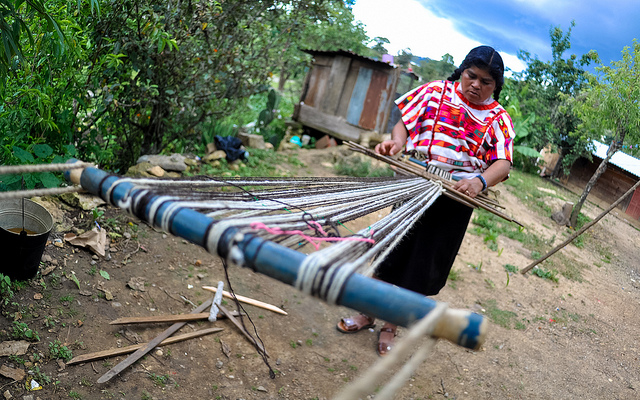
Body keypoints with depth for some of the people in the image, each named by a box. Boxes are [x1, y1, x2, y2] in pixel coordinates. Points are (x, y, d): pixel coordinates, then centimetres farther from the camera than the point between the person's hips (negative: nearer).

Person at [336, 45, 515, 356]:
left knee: (421, 264, 7)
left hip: (455, 199, 0)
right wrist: (397, 142, -18)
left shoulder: (498, 119, 1)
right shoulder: (435, 91, 5)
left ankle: (391, 326, 24)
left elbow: (503, 164, -10)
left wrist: (480, 181, -32)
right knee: (392, 251, 9)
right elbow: (404, 122, 5)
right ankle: (368, 314, 28)